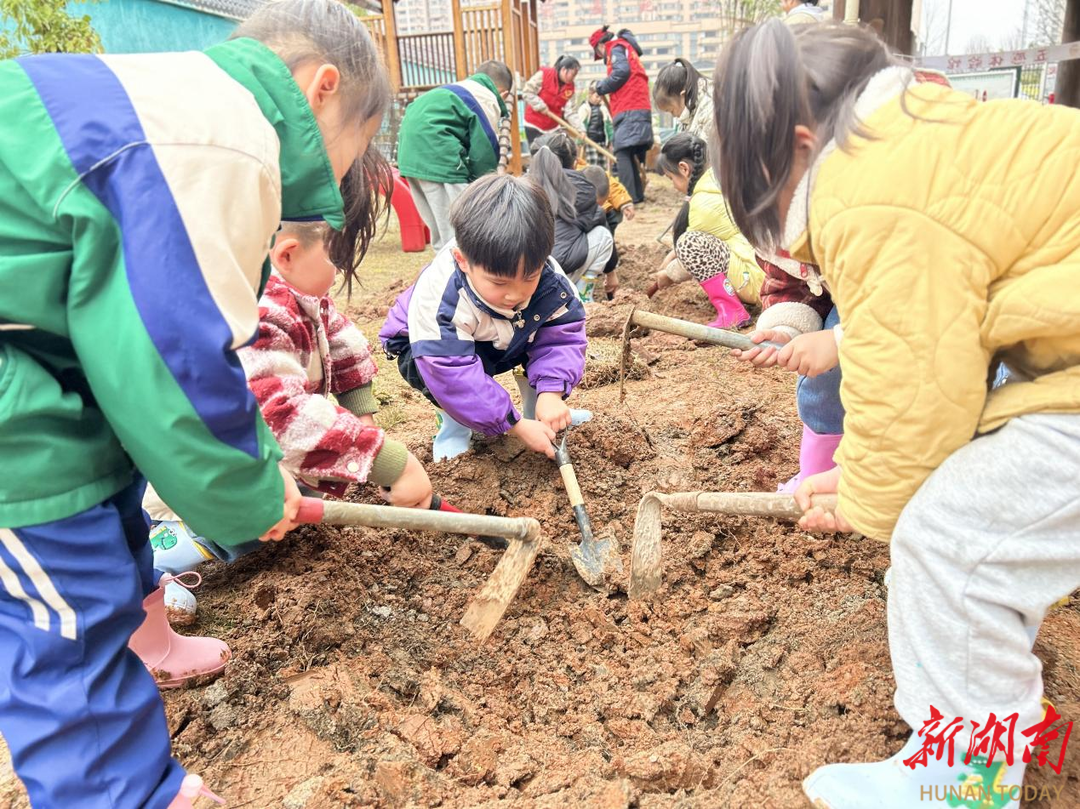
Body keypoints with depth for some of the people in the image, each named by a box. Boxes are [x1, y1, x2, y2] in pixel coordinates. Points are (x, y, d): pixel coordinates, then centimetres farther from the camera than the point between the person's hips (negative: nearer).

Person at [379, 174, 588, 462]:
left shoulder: (549, 280, -30)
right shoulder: (439, 302, -42)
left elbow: (563, 334, -22)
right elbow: (456, 378, -42)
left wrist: (552, 392, -39)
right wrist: (516, 426, -40)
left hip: (503, 345, 5)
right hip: (427, 346, -5)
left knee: (554, 329, -18)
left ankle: (537, 412, 5)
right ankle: (455, 427, -6)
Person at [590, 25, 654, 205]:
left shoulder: (616, 48, 3)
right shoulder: (628, 49, 30)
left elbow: (621, 72, -15)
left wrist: (601, 87, -2)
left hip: (629, 111, -9)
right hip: (639, 109, 9)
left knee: (622, 153, -14)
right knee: (632, 154, 9)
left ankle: (628, 197, -21)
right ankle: (637, 195, 8)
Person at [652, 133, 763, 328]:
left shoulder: (706, 202, -16)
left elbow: (690, 247, -4)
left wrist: (668, 274, 14)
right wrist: (667, 265, 21)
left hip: (758, 279, -10)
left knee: (691, 242, -23)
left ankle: (731, 312, -17)